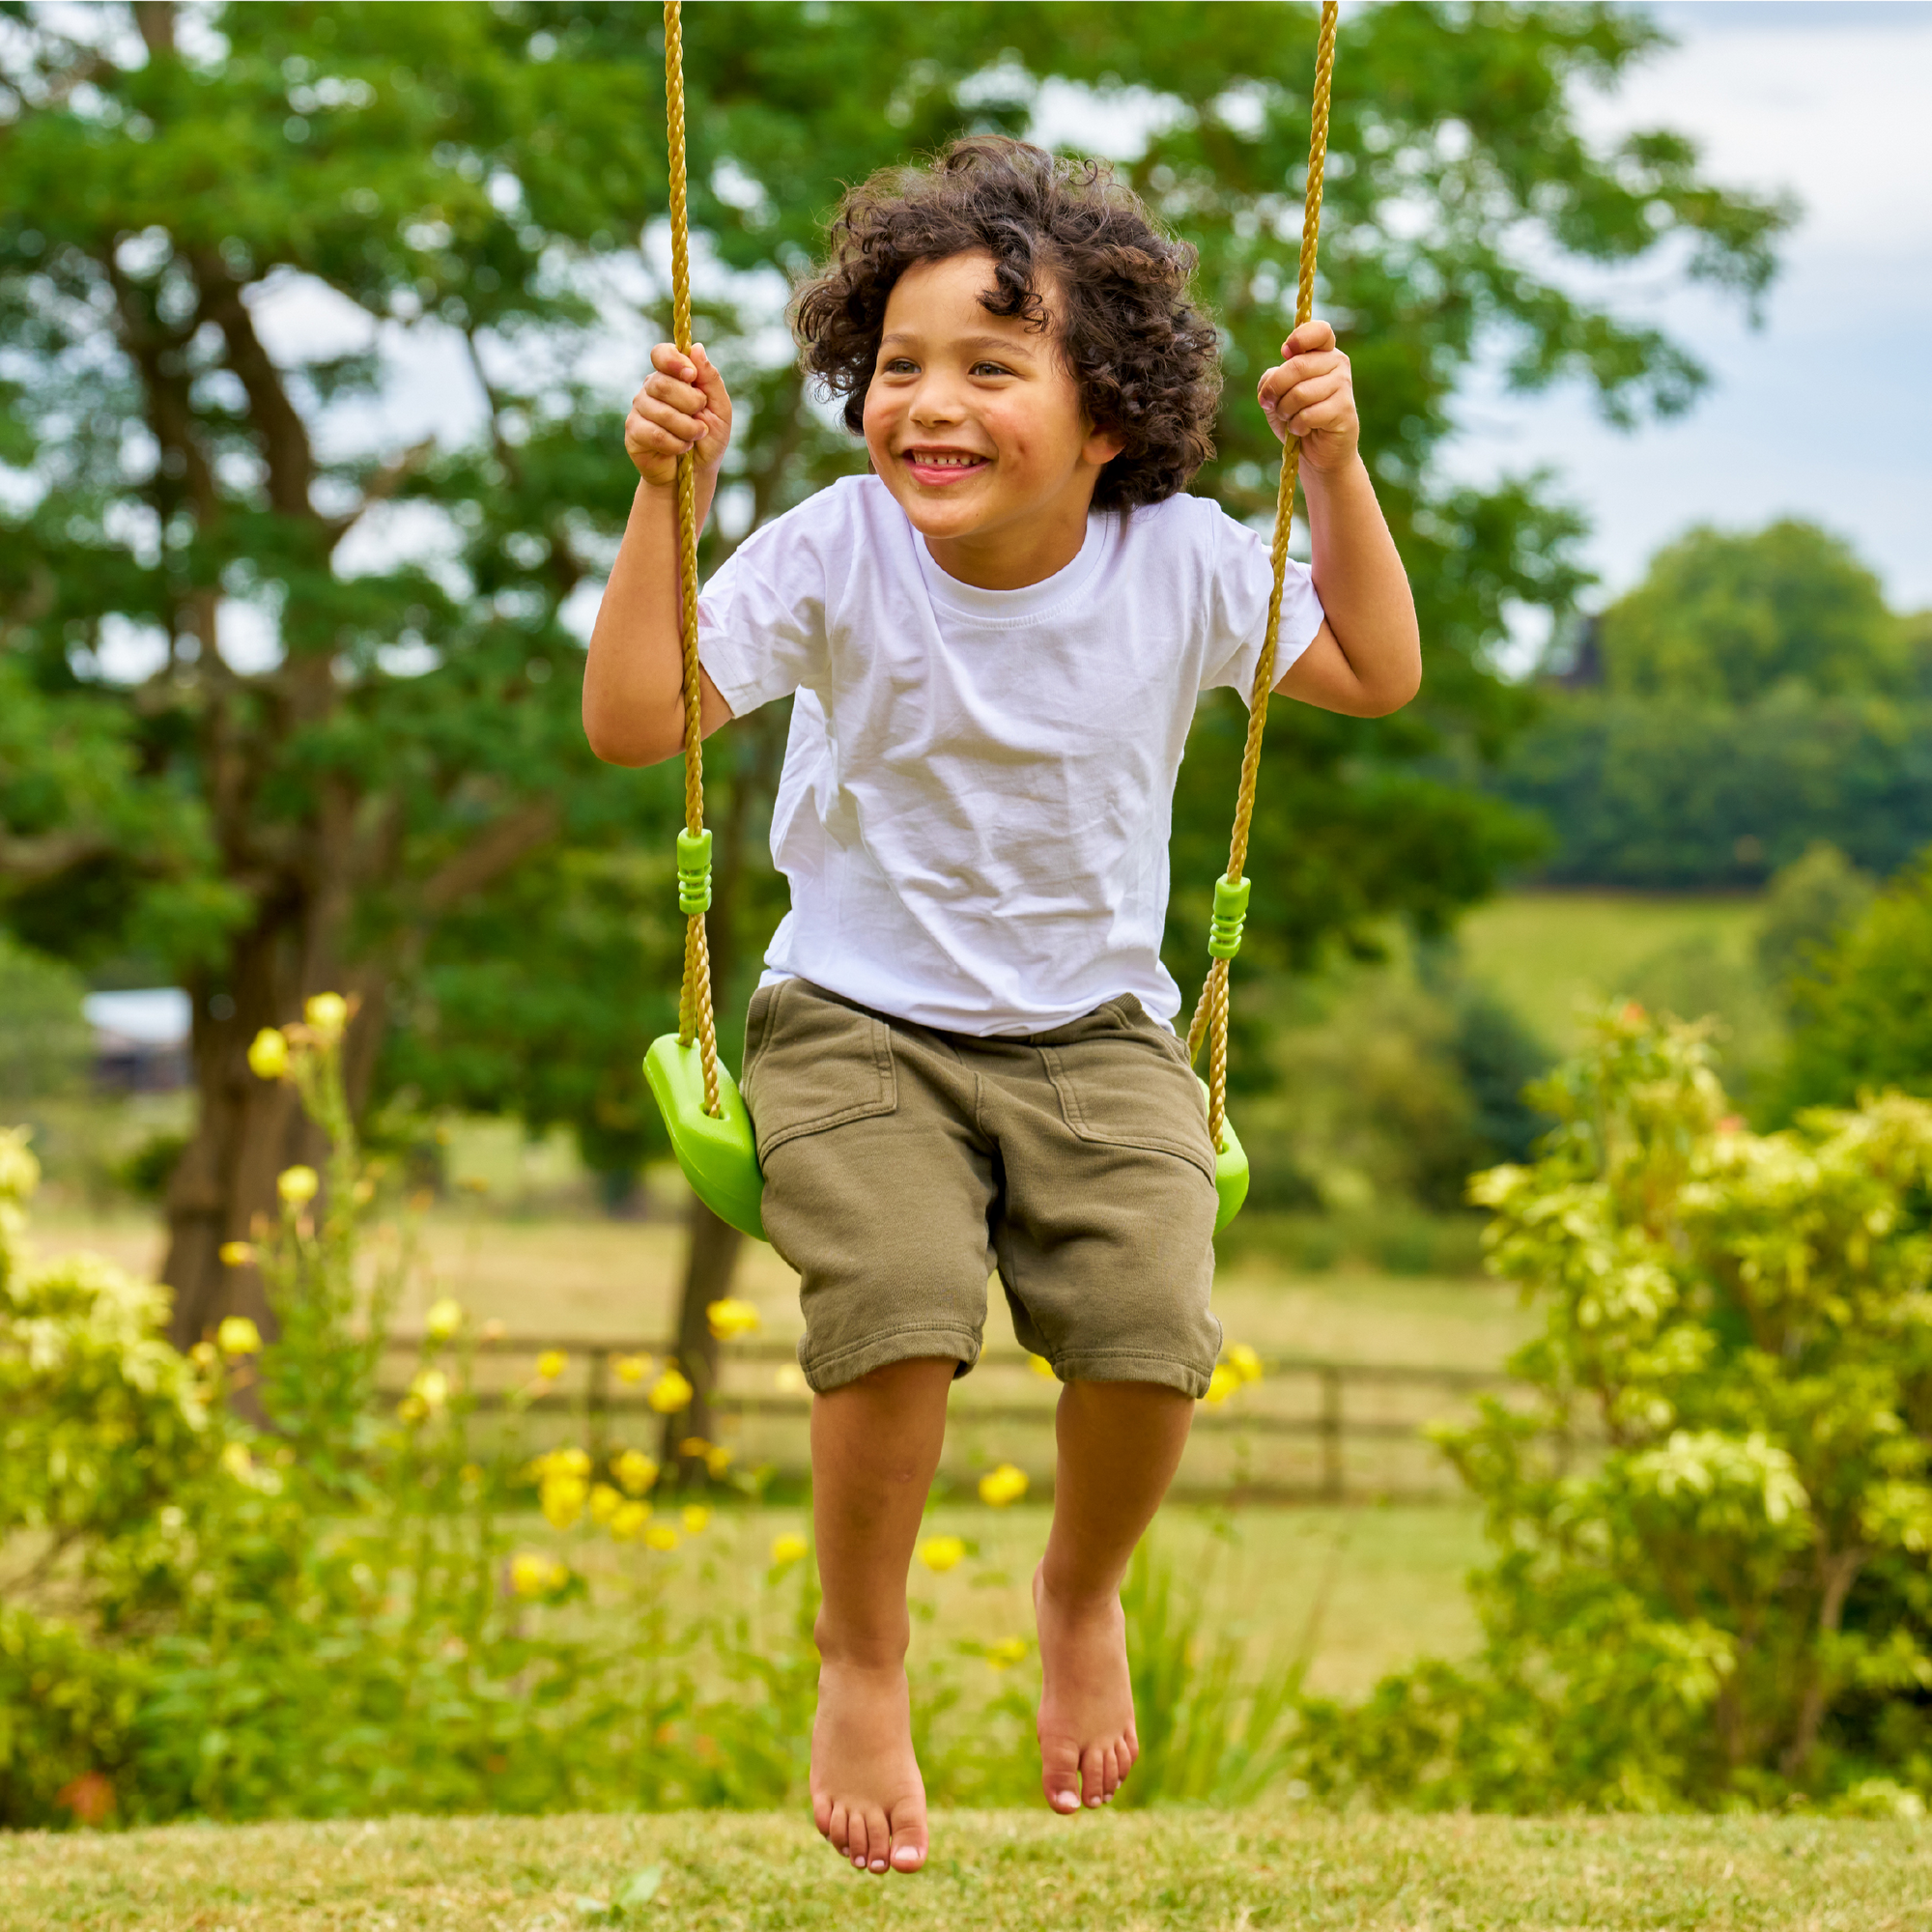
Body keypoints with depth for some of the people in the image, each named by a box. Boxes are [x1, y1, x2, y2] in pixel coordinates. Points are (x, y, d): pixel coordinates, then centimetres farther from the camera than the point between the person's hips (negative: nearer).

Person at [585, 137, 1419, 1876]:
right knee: (898, 1319, -28)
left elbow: (1377, 675, 7)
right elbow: (632, 718, -14)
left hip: (1095, 1031, 2)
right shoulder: (834, 556, -12)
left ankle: (1084, 1598, 15)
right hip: (859, 1025, -2)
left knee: (1150, 1333, -21)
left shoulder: (1179, 562, -6)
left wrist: (1337, 468, -4)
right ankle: (862, 1661, 0)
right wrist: (663, 495, -22)